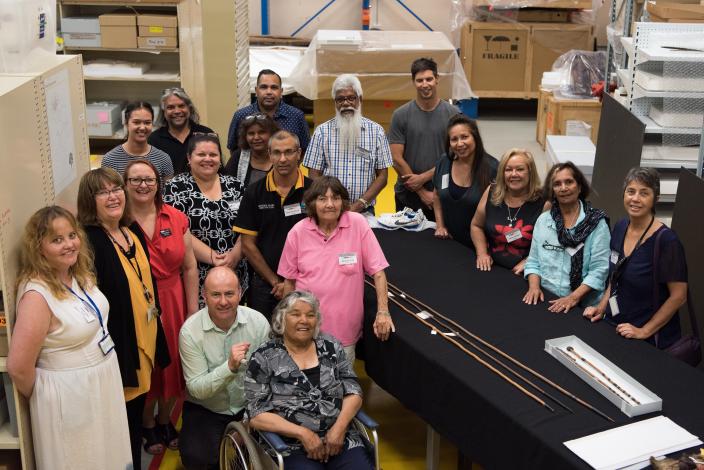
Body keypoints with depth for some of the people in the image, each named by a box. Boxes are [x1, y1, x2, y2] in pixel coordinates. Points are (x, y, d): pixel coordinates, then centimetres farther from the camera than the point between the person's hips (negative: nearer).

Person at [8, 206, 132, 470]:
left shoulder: (80, 275, -1)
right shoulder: (37, 295, -26)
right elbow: (19, 369, -24)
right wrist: (44, 399, -7)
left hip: (104, 380, 8)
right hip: (70, 396, -7)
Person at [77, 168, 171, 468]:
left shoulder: (133, 231, 6)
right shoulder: (89, 241, -19)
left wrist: (154, 315, 18)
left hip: (145, 337, 8)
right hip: (117, 344, -8)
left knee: (138, 409, 20)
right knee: (124, 418, 5)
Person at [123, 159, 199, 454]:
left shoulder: (176, 218, -1)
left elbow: (189, 267, 2)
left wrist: (193, 310, 0)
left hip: (173, 303, 3)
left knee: (174, 365, 13)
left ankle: (165, 420, 38)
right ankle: (147, 426, 35)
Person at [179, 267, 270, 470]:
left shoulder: (258, 322, -10)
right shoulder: (190, 331, -15)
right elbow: (196, 389, -17)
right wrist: (230, 367, -32)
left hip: (250, 407, 2)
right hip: (205, 410, -1)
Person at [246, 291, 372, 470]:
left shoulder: (332, 347, 9)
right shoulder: (263, 359, 0)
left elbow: (353, 393, 8)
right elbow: (257, 415, -4)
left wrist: (339, 427, -9)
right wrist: (303, 433, -13)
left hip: (342, 439, 3)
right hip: (292, 447, -2)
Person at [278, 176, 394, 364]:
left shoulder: (358, 224, -8)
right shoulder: (298, 232, -4)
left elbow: (378, 271, -7)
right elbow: (289, 280, 5)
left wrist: (383, 312, -12)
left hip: (345, 327, -1)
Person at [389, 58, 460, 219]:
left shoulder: (453, 113, -1)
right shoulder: (400, 115, -1)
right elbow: (397, 159, -5)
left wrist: (423, 177, -12)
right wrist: (422, 192, -8)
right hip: (408, 196, 0)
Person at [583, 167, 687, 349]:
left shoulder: (666, 240, -19)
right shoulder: (620, 227, 0)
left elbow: (678, 296, -16)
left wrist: (644, 332, -15)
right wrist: (602, 307, 4)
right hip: (615, 327, 6)